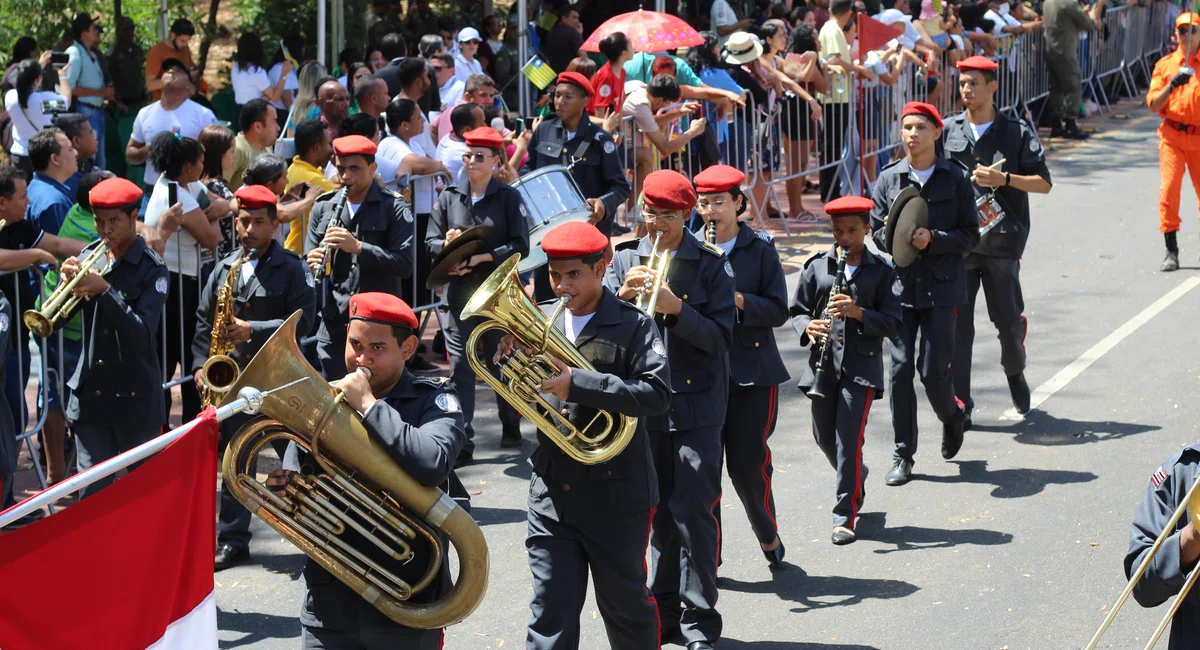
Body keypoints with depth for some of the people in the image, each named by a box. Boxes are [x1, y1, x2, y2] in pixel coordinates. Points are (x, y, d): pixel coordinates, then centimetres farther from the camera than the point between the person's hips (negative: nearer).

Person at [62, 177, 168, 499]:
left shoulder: (151, 268, -7)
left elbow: (142, 335, -19)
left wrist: (104, 291, -28)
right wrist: (67, 282, -15)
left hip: (135, 399, -4)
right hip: (90, 396, 4)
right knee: (91, 493, 3)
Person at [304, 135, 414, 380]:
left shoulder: (393, 208, -1)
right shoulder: (323, 207, 11)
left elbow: (405, 265, -11)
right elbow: (308, 260, 14)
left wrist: (358, 247, -22)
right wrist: (313, 263, -10)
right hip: (333, 325, 3)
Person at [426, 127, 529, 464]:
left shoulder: (510, 198, 0)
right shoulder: (449, 197, 9)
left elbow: (520, 246, -8)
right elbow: (431, 242, 7)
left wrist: (480, 257, -17)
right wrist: (448, 246, -16)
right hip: (458, 295, 2)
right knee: (460, 366, -4)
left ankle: (511, 429, 27)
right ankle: (461, 442, -3)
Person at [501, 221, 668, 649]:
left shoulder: (632, 325, -7)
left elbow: (658, 394, -20)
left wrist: (578, 384, -27)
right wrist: (510, 359, -11)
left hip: (615, 492, -4)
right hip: (552, 492, 4)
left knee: (624, 604, 11)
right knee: (550, 613, 4)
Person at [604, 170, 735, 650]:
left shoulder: (711, 264, -2)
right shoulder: (625, 258, 6)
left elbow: (720, 338, -8)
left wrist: (676, 308, -20)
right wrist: (623, 296, -16)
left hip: (695, 405, -3)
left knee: (694, 512, -6)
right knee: (657, 513, 9)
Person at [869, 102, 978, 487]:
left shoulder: (957, 178, 0)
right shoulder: (889, 178, 6)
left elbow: (969, 235, 0)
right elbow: (876, 231, 10)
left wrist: (933, 239, -16)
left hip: (942, 285, -2)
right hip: (900, 284, 2)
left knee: (933, 370, -4)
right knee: (900, 368, -3)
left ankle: (952, 419, 30)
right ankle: (903, 455, 6)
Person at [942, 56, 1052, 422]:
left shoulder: (1017, 133, 3)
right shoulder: (948, 132, 8)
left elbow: (1043, 183, 1)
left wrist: (1004, 179, -14)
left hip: (1001, 241, -1)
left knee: (1008, 319, 5)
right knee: (956, 321, -4)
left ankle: (1015, 372, 35)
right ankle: (959, 401, -1)